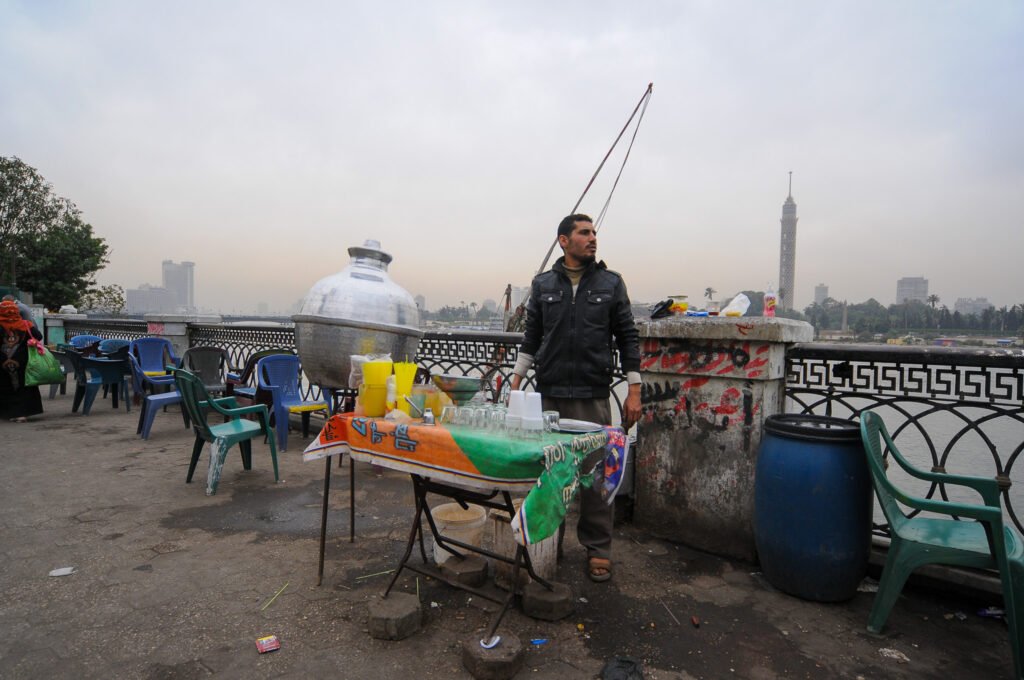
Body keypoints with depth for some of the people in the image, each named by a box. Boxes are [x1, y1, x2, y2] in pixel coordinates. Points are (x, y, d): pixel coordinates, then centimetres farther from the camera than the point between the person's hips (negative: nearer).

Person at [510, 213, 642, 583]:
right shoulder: (543, 284, 8)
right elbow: (531, 338, 12)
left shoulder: (611, 283, 4)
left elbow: (627, 338, 4)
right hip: (549, 395, 2)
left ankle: (598, 549, 18)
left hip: (593, 397, -1)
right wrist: (516, 381, 6)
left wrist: (634, 391, -1)